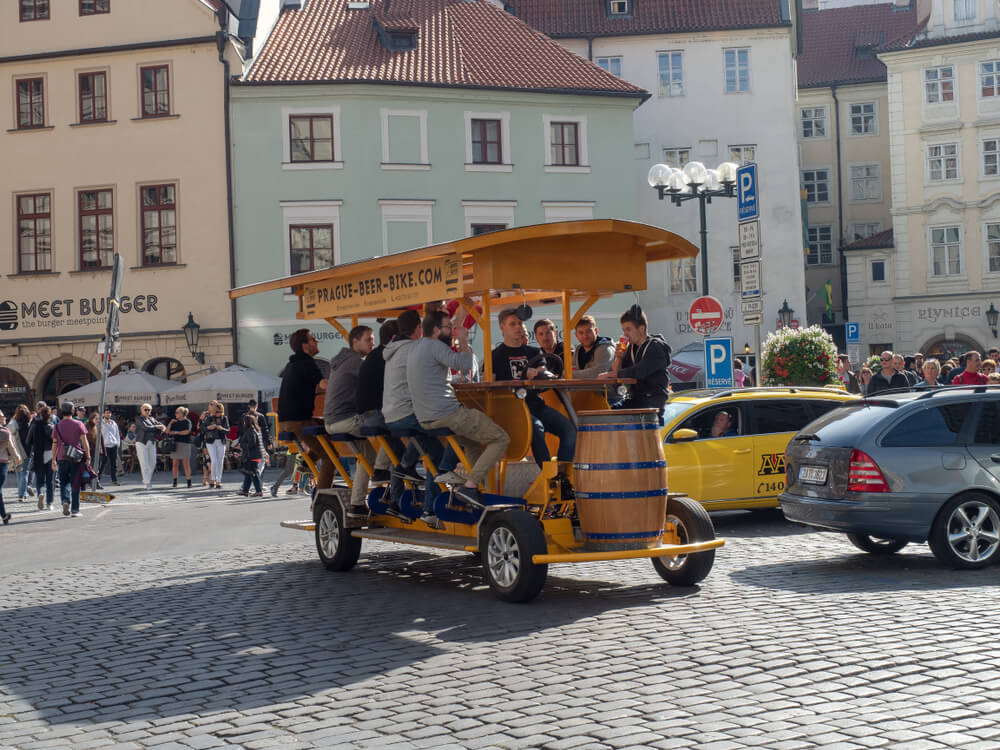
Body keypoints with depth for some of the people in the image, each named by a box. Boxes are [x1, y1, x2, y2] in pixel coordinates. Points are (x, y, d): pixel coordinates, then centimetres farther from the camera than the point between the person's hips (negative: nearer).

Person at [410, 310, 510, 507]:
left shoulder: (416, 348, 18)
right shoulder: (434, 345, -11)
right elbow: (464, 363, -21)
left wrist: (461, 343, 20)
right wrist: (463, 341, -5)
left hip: (425, 419, 10)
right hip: (446, 415, -10)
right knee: (501, 439, -4)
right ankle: (469, 486, -13)